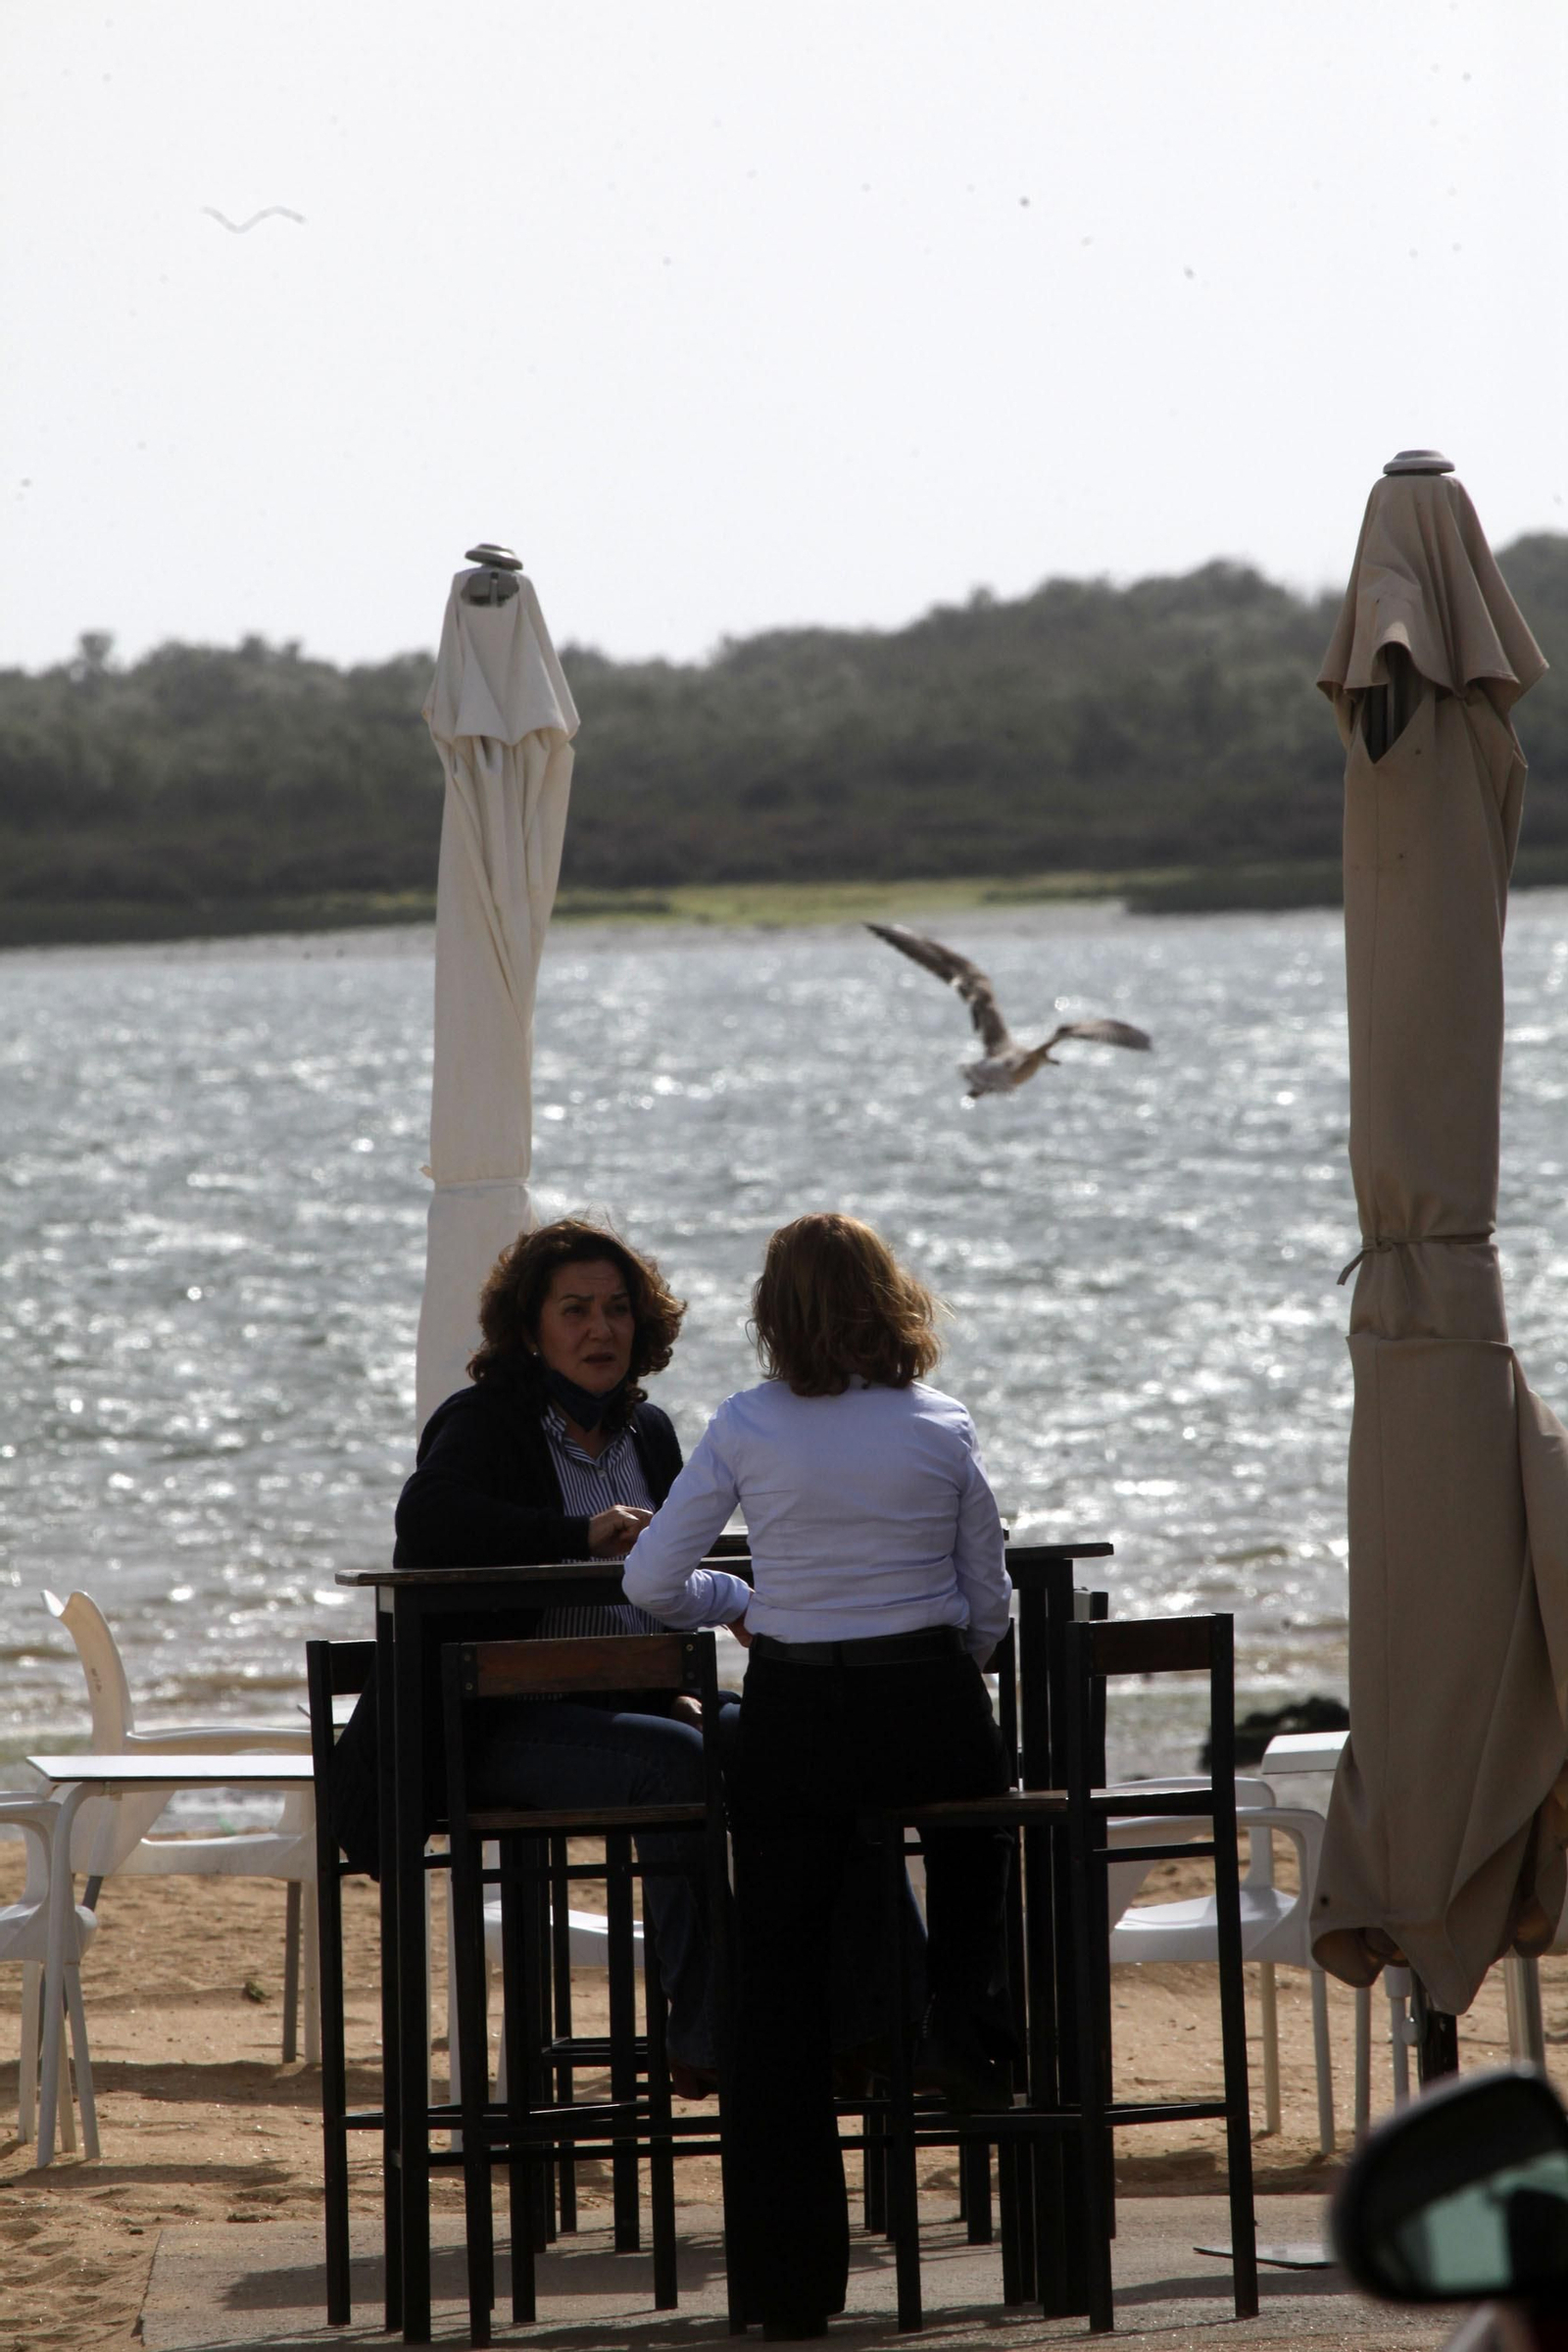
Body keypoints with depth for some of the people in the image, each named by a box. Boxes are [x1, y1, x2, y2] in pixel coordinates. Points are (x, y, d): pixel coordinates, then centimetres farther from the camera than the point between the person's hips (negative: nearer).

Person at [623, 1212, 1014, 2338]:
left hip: (797, 1717, -1)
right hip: (934, 1711, 1)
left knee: (782, 1989, 7)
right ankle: (970, 2015, 19)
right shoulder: (944, 1429, -1)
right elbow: (992, 1609, 5)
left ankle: (792, 2277, 4)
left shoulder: (749, 1428, -5)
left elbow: (652, 1582, -1)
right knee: (980, 1818, 38)